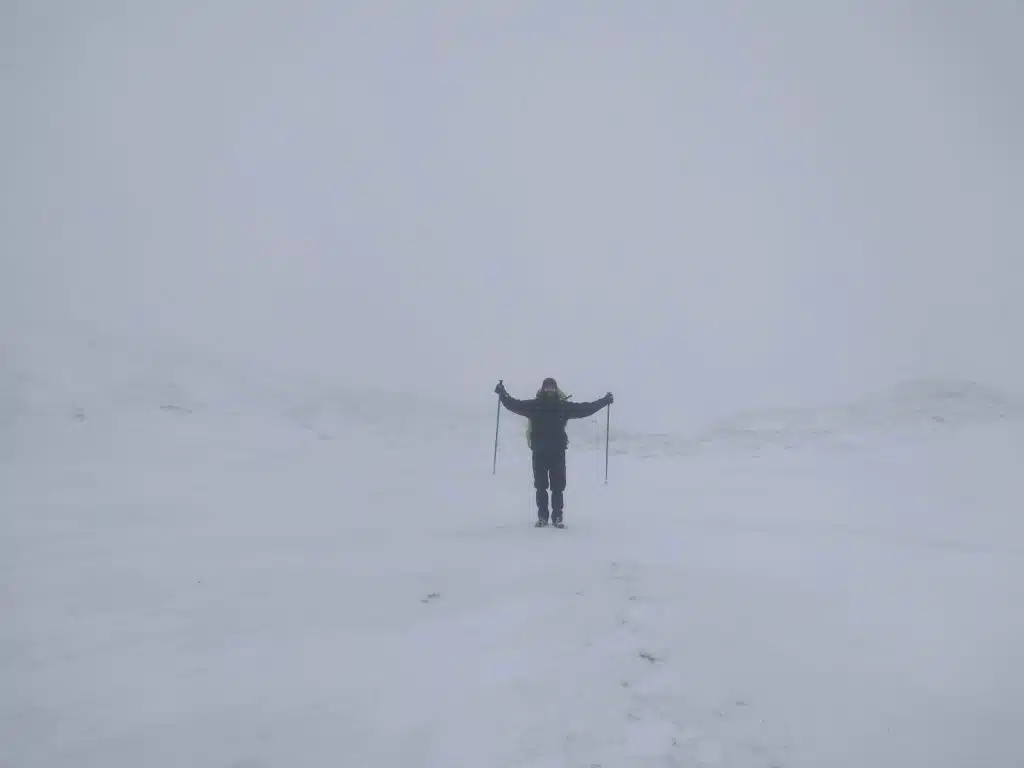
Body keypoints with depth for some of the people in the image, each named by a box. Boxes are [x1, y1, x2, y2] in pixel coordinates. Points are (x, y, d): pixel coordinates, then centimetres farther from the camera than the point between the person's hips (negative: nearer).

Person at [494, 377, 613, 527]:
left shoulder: (563, 406, 3)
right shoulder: (534, 405, 1)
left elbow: (585, 408, 8)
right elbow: (515, 405, 6)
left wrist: (604, 401, 9)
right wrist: (502, 394, 1)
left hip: (558, 451, 0)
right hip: (539, 451, 0)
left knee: (558, 486, 1)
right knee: (540, 486, 5)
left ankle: (558, 516, 9)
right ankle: (542, 516, 13)